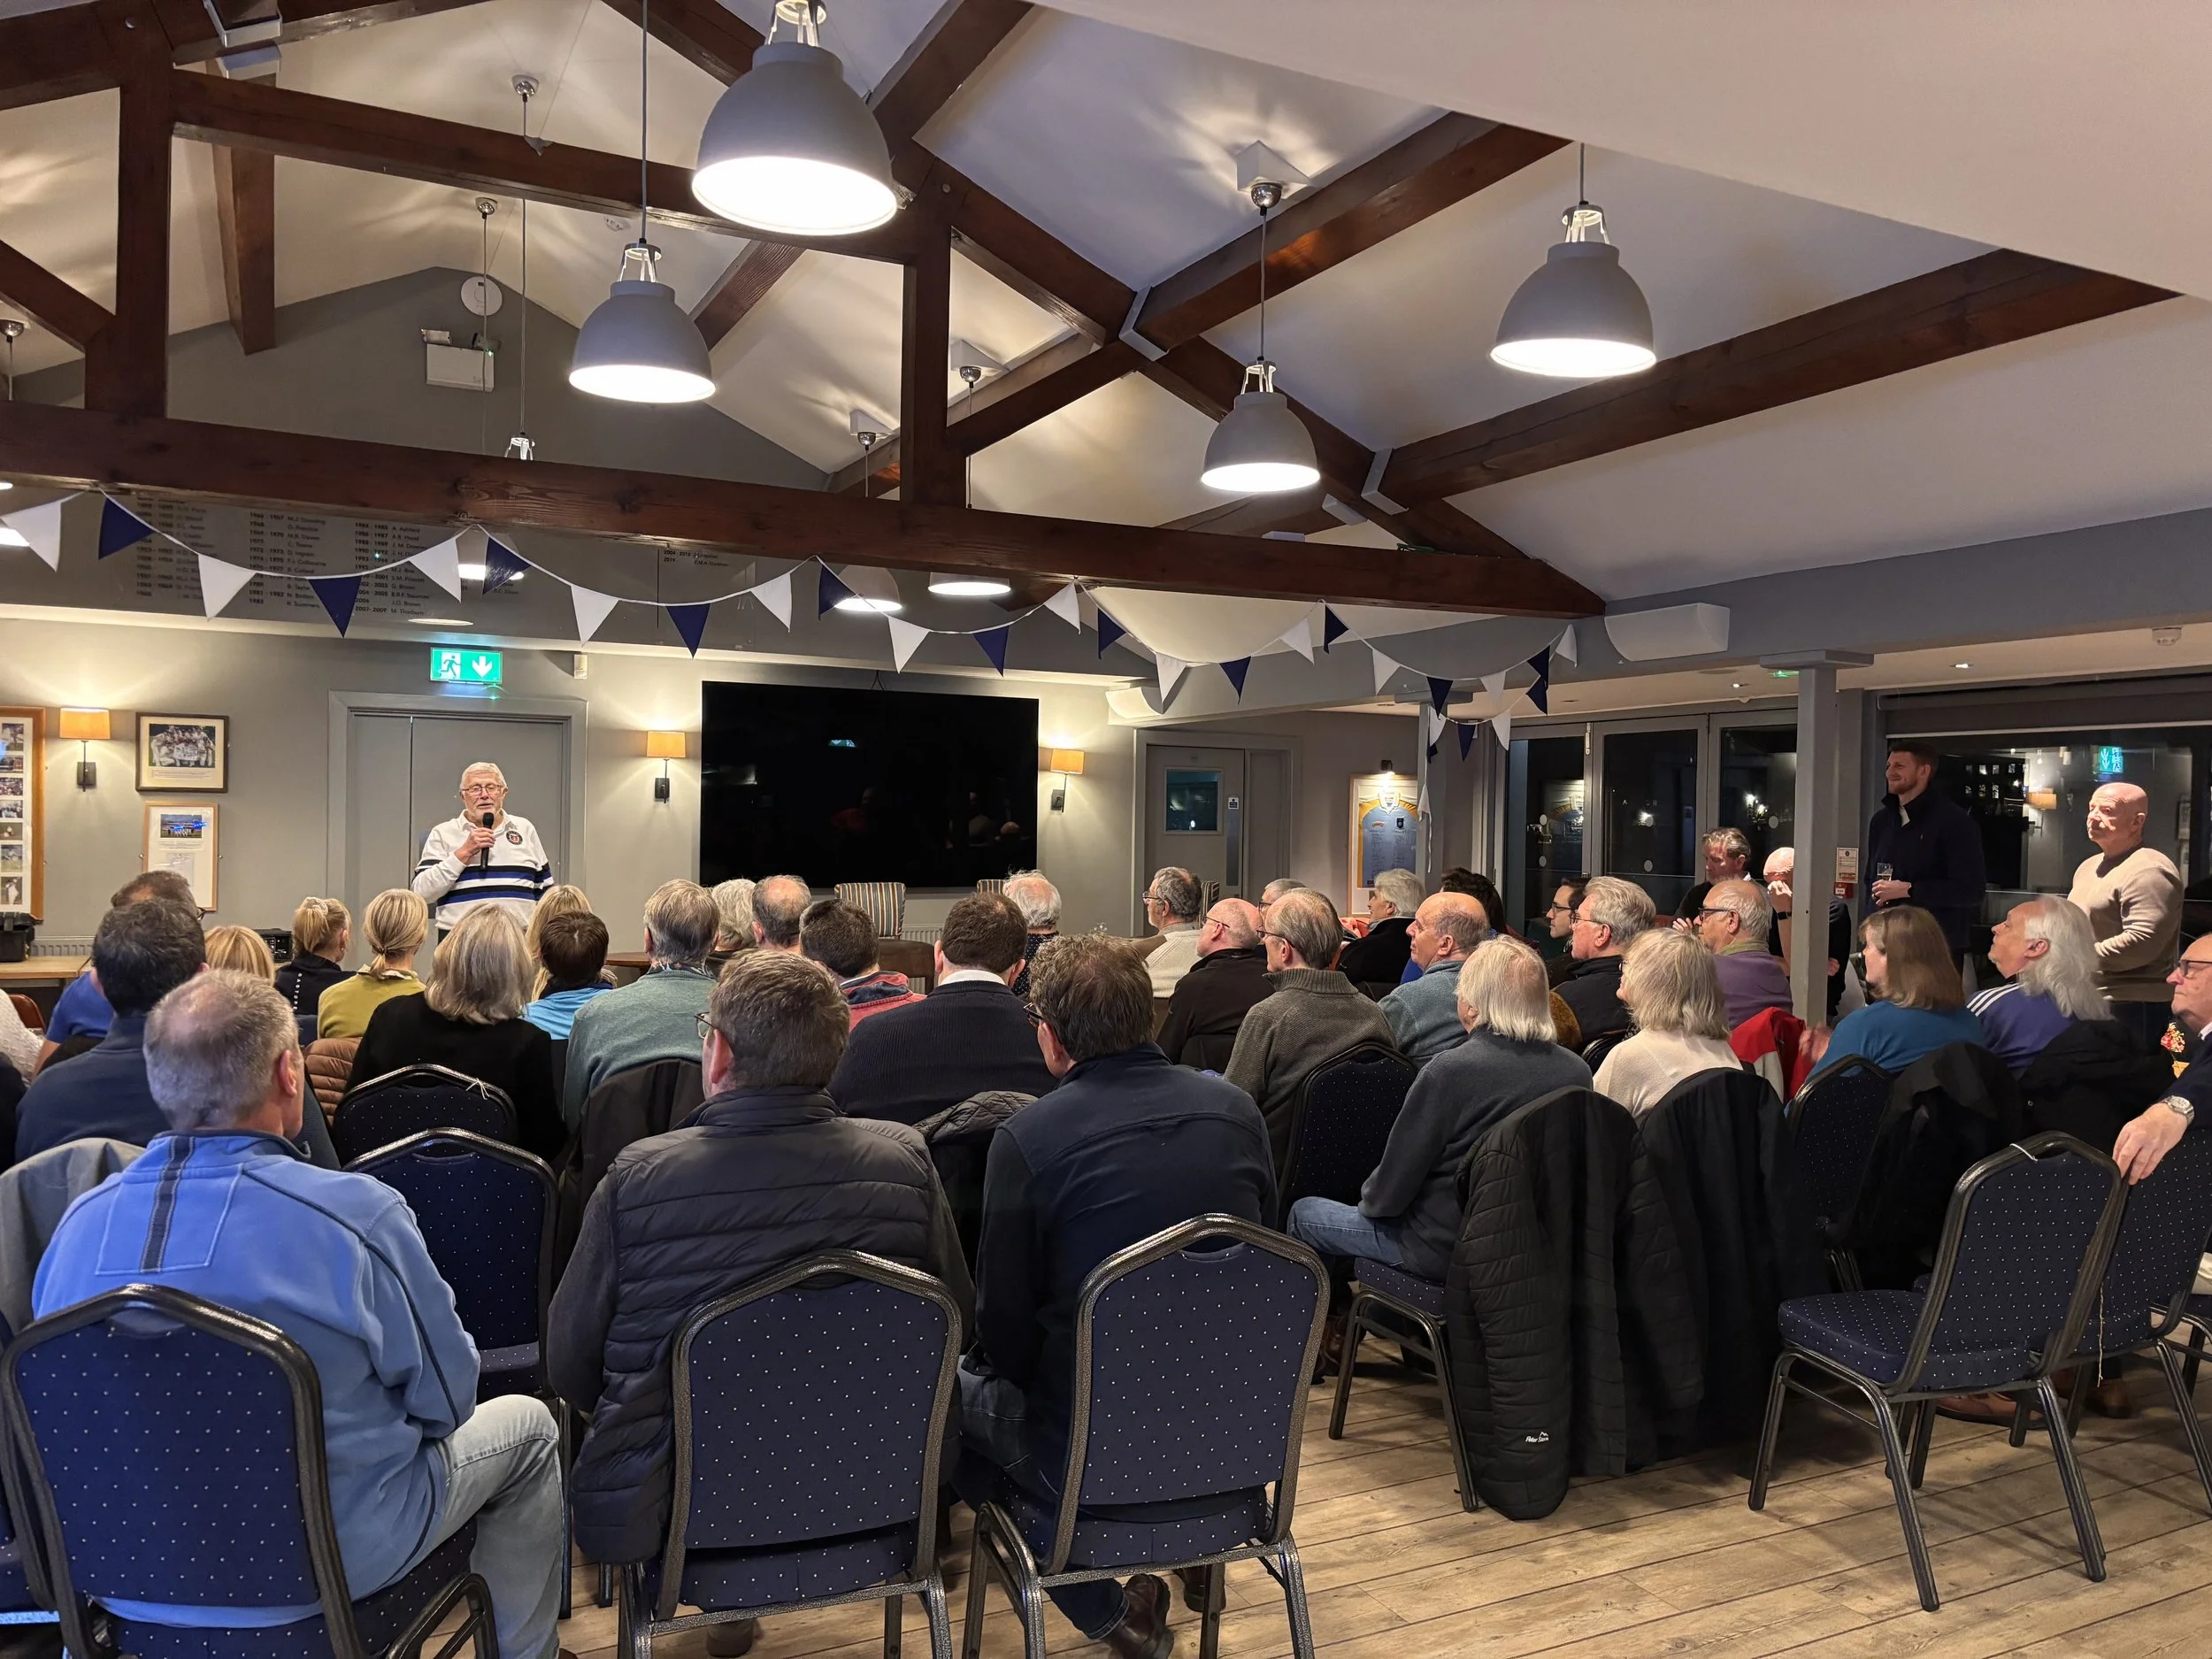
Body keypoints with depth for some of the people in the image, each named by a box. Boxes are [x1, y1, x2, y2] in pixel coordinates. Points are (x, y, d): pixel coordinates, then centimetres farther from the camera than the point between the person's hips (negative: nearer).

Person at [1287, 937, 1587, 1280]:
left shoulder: (1449, 1071, -26)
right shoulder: (1577, 1072, -9)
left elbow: (1391, 1190, -17)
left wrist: (1371, 1199, 7)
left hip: (1444, 1251, -7)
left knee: (1304, 1213, 13)